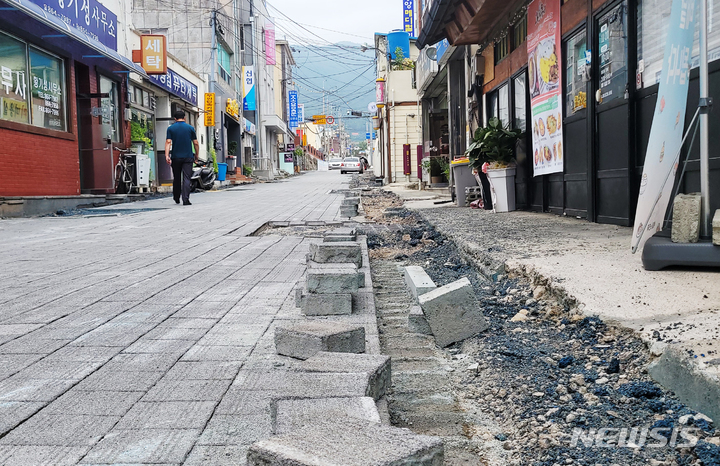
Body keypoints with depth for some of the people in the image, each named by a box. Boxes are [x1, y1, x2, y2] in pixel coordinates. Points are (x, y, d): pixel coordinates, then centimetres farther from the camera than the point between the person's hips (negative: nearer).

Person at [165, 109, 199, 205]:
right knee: (186, 178, -4)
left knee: (176, 178, 14)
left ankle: (176, 198, 26)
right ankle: (186, 199, -14)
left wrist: (167, 155, -10)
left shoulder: (171, 128, 3)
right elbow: (195, 143, 3)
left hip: (175, 157, 1)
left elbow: (168, 142, -7)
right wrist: (196, 155, 12)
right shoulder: (190, 128, 3)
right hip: (188, 157, -1)